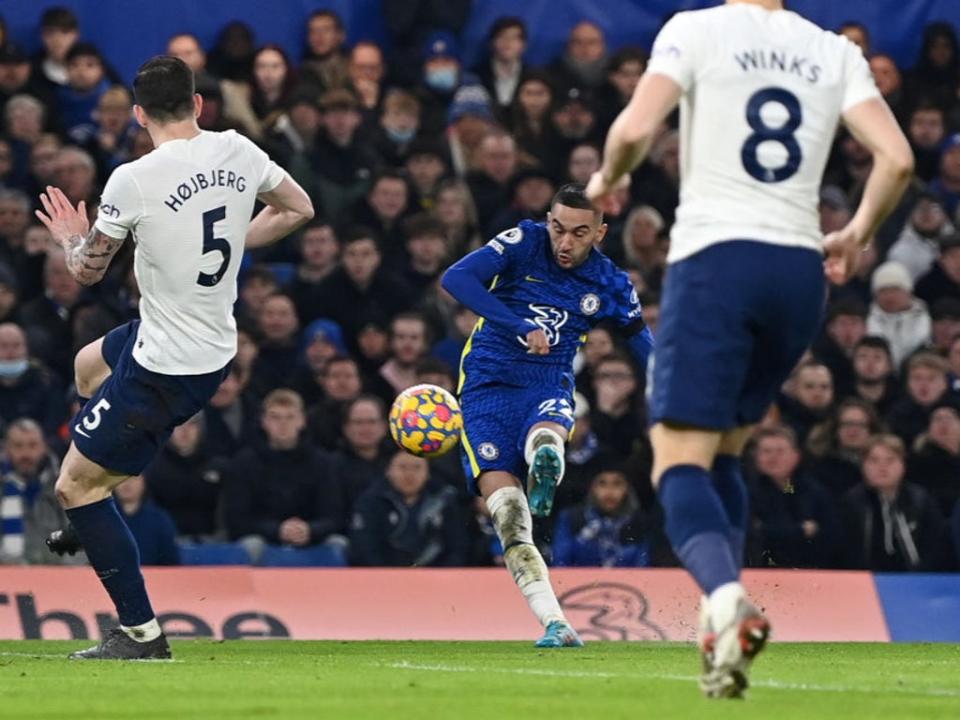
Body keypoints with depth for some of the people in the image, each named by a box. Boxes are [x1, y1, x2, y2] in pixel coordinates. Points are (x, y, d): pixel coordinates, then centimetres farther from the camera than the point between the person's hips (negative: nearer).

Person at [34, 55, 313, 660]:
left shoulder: (133, 181, -21)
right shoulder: (238, 152, -4)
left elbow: (88, 271, -9)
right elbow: (298, 208, 11)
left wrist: (72, 238, 14)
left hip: (166, 369, -8)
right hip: (217, 344, 8)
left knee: (75, 485, 3)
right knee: (88, 364, 34)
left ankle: (141, 632, 5)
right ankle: (97, 519, 43)